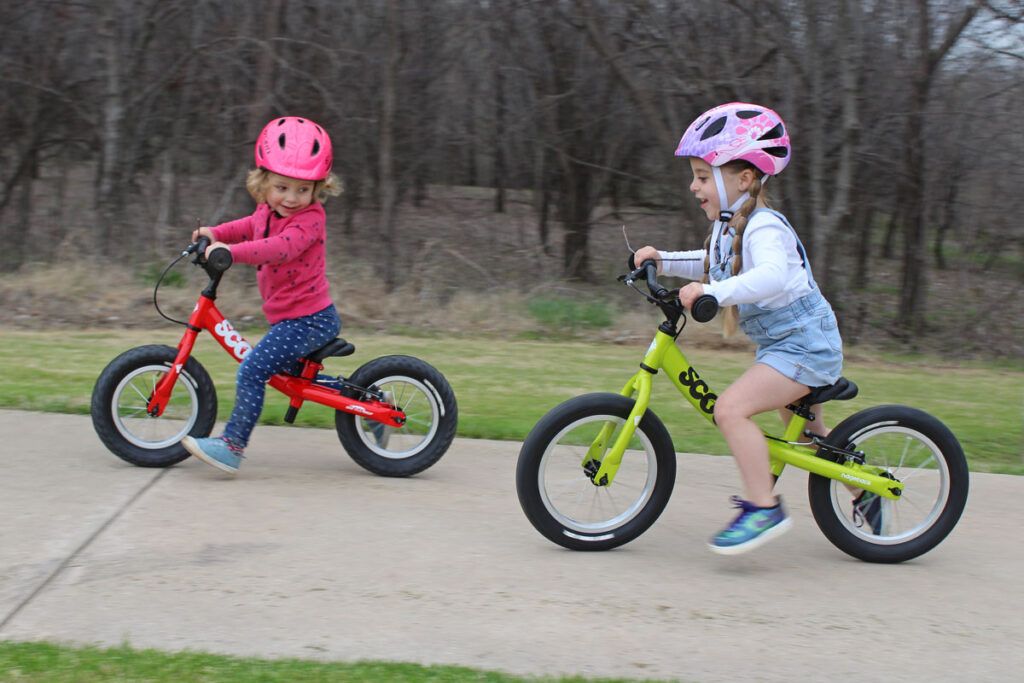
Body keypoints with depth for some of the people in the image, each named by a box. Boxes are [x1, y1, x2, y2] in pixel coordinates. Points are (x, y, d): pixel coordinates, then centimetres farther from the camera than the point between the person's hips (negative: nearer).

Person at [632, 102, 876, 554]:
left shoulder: (764, 228, -22)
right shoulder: (728, 228, 8)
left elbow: (773, 275, -42)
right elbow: (710, 264, 27)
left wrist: (713, 292, -50)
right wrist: (663, 261, 13)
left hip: (804, 344, -11)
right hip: (784, 343, 11)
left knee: (731, 409, -24)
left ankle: (764, 508, -18)